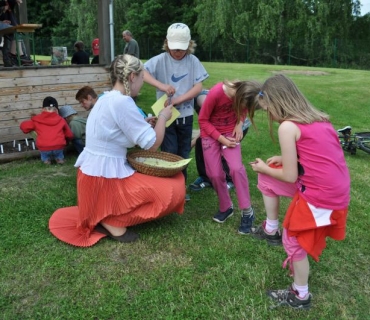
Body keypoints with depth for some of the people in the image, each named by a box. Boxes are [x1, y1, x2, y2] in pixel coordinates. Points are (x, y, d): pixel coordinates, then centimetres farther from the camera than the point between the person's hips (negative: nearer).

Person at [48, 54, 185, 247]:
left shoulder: (107, 98, 8)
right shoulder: (122, 102, -21)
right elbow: (152, 144, -18)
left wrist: (146, 122, 14)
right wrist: (163, 117, -2)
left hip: (94, 172, 10)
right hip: (105, 179, -10)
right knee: (173, 191, -10)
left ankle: (104, 215, 14)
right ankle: (113, 221, -3)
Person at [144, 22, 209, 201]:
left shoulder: (193, 61, -2)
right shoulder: (161, 60, -8)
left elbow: (198, 87, -7)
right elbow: (141, 72, -21)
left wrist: (177, 100, -18)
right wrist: (161, 86, -33)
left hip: (185, 114, 3)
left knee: (184, 153, 13)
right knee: (169, 153, 0)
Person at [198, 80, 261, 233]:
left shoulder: (242, 93, -17)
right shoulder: (216, 93, -29)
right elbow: (203, 120, -17)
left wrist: (239, 124, -12)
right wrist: (221, 139, -22)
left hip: (230, 132, 2)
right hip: (210, 133, -1)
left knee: (236, 168, -19)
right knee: (215, 174, -5)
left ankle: (247, 212, -7)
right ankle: (226, 208, 19)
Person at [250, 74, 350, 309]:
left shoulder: (288, 126, -13)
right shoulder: (318, 119, 10)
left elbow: (290, 176, -11)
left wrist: (265, 169, 6)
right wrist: (287, 159, 17)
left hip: (319, 196, -8)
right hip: (338, 191, 8)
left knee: (294, 241, 12)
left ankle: (300, 296, 29)